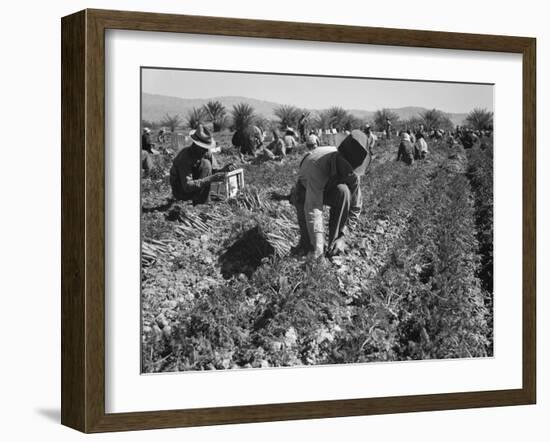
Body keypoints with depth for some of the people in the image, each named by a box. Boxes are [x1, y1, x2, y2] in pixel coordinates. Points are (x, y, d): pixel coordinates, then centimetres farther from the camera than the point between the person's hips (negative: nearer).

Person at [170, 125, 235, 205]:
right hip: (182, 192, -8)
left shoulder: (207, 152, -8)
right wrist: (210, 179, -42)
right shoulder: (184, 157, -30)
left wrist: (223, 170, -24)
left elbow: (214, 169, 0)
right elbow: (187, 186, -34)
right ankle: (199, 202, -18)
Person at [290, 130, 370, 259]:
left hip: (329, 190, 3)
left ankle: (335, 244, -21)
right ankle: (305, 244, -11)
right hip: (305, 190, -3)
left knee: (343, 191, -30)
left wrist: (343, 236, -30)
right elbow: (313, 210, -47)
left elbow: (355, 208, -18)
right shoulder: (317, 164, -43)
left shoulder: (353, 173, -27)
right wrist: (317, 249, -50)